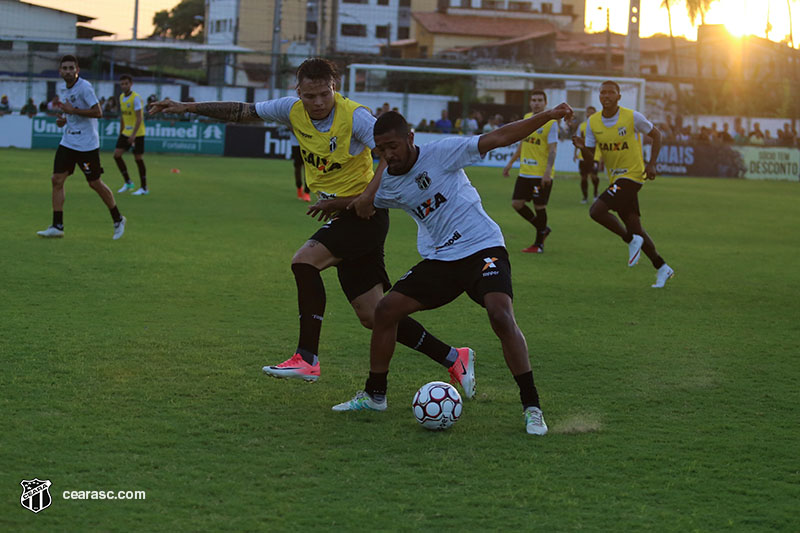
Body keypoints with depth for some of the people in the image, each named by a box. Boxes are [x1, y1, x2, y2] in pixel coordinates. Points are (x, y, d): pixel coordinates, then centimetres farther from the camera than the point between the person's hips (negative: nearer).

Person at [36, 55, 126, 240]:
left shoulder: (84, 87, -15)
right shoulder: (62, 89, 10)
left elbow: (98, 112, -21)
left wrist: (72, 110, -22)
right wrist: (64, 119, 2)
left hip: (87, 145, -7)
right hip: (68, 141, 7)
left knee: (95, 183, 1)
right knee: (57, 180, -3)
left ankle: (118, 219, 20)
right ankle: (57, 226, 1)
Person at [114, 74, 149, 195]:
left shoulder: (136, 98, -15)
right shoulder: (121, 97, 9)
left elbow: (139, 118, -20)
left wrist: (133, 134, -27)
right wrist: (121, 132, 19)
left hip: (137, 133, -7)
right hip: (126, 132, 7)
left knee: (138, 158, -3)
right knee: (117, 155, -3)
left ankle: (144, 188, 5)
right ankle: (128, 183, 8)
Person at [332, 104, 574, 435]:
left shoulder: (441, 153, -13)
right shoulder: (387, 186, 4)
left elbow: (497, 138, -16)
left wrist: (549, 116, -20)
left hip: (483, 248, -6)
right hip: (438, 259, 6)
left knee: (501, 317, -27)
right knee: (386, 309, -3)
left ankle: (532, 407, -19)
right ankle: (374, 395, 14)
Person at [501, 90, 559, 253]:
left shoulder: (551, 123, -9)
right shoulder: (527, 118, 11)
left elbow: (552, 149, -14)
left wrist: (548, 171, -24)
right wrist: (510, 163, 23)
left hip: (541, 174, -7)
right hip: (525, 171, 7)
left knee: (539, 207, -2)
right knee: (517, 203, 3)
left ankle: (539, 244, 10)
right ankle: (542, 229, 22)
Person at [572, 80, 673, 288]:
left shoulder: (632, 117, -11)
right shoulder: (593, 122, 2)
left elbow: (656, 135, 2)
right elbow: (590, 157, 5)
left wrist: (651, 164, -7)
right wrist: (582, 147, -17)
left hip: (632, 175, -6)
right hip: (616, 178, 6)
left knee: (596, 210, -22)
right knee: (635, 228, 8)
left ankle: (631, 240, -4)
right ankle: (662, 268, 21)